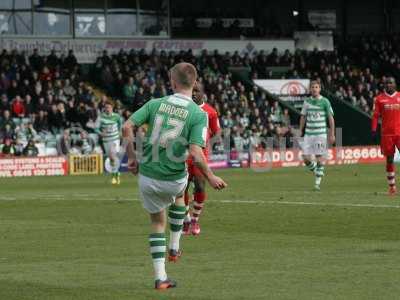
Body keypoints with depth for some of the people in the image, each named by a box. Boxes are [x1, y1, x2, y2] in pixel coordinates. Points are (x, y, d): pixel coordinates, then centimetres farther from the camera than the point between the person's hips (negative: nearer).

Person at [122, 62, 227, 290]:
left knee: (158, 222, 20)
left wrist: (132, 156, 5)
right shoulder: (198, 114, -12)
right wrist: (210, 177, -7)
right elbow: (195, 152, -21)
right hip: (174, 180, -1)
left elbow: (128, 126, -7)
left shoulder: (156, 104, -3)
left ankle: (160, 277, 14)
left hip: (147, 176, 1)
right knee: (179, 195, 37)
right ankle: (174, 248, 39)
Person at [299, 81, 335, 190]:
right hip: (308, 134, 3)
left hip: (321, 134, -3)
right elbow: (303, 117, 15)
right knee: (306, 158, -4)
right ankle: (316, 171, 24)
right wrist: (300, 132, 10)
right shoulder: (307, 102, 7)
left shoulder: (325, 101, -3)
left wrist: (332, 134, -4)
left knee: (320, 158, -5)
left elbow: (331, 118, -1)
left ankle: (318, 182, 3)